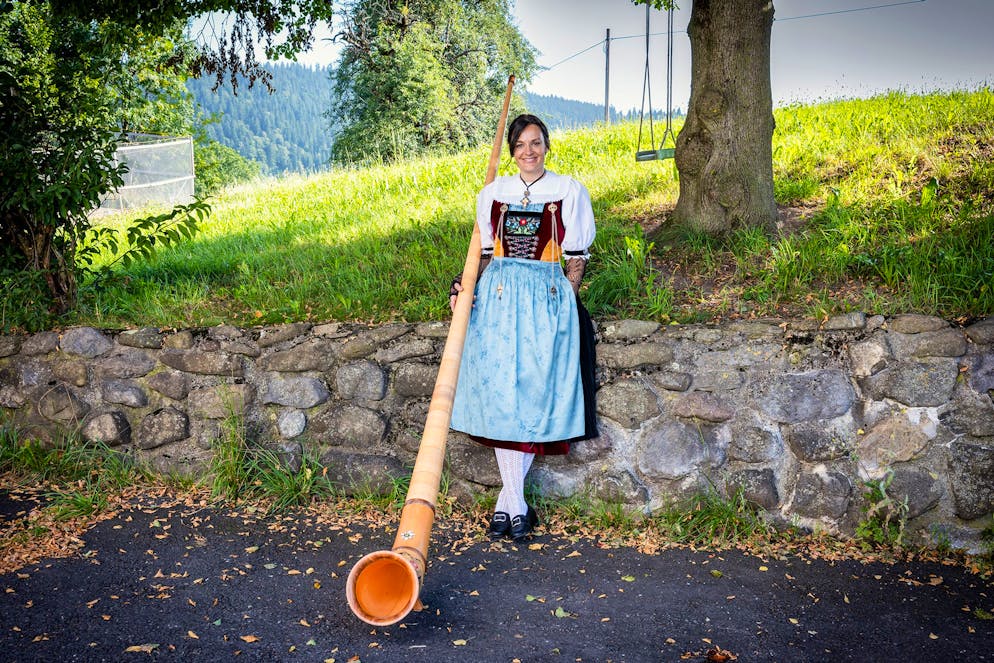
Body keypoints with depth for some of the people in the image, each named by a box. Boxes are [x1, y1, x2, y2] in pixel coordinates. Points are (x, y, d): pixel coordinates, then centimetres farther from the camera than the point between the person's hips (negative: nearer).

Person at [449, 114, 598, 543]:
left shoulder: (569, 192, 7)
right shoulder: (493, 194, 14)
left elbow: (576, 258, 6)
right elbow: (484, 252, 16)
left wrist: (566, 303, -3)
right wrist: (464, 284, 0)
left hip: (547, 298, -1)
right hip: (497, 297, 2)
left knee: (535, 393, -4)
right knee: (500, 391, -6)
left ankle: (507, 501, 7)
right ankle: (516, 504, 0)